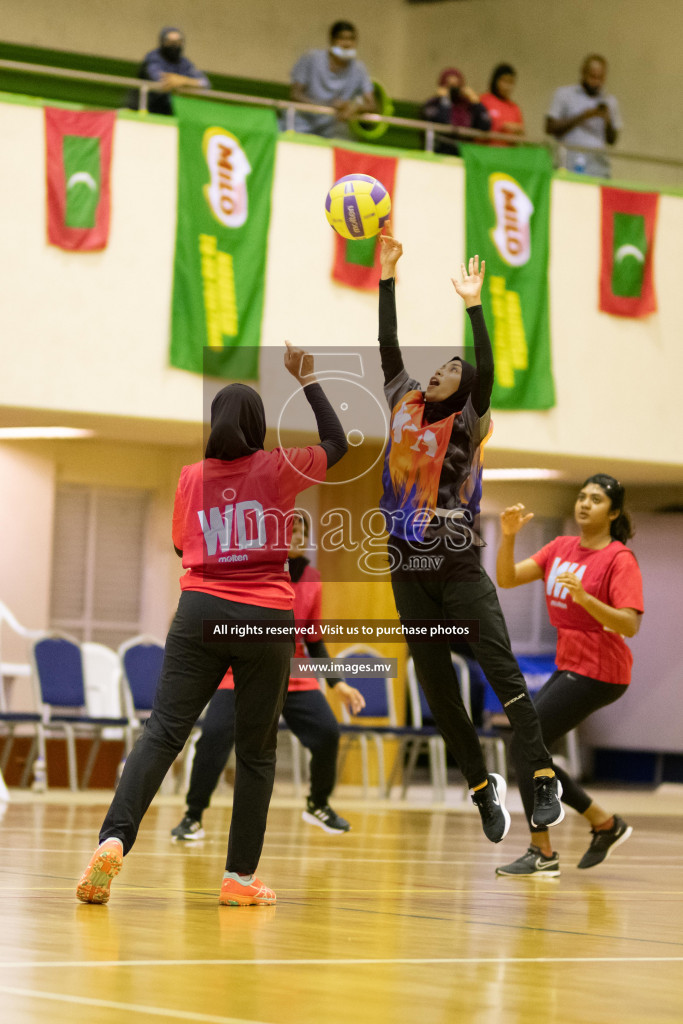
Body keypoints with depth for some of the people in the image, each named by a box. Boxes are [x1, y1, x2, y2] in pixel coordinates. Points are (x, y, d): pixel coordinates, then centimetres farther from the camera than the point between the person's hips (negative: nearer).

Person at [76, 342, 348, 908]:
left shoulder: (191, 477, 6)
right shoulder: (278, 468, 1)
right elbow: (337, 443, 18)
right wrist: (308, 379, 22)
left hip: (201, 611, 1)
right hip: (266, 620, -1)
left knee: (163, 731, -5)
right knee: (256, 750, 7)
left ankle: (113, 840, -24)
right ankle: (240, 876, 8)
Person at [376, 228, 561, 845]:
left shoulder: (468, 424, -1)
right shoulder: (405, 407, 9)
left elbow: (487, 372, -17)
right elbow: (389, 346, 6)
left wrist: (474, 305, -20)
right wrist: (387, 278, 2)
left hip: (460, 568, -5)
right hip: (409, 571, 5)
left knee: (501, 667, -17)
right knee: (437, 689, 6)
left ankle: (544, 777, -18)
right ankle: (483, 787, 17)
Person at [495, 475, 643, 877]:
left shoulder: (620, 560, -13)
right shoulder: (561, 548, 8)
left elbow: (629, 625, -22)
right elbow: (507, 578, 2)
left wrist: (584, 596, -33)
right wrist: (509, 536, -13)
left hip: (598, 672, -8)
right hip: (570, 665, 8)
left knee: (525, 744, -13)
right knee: (526, 749, 8)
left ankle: (542, 853, -4)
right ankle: (605, 824, 20)